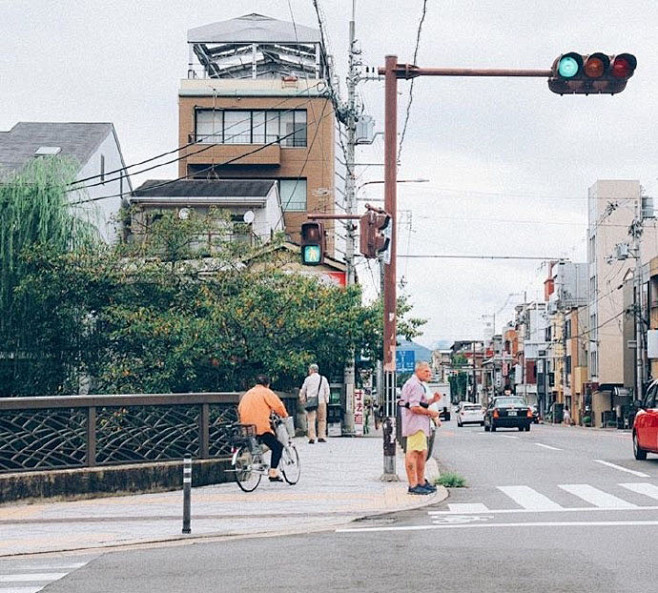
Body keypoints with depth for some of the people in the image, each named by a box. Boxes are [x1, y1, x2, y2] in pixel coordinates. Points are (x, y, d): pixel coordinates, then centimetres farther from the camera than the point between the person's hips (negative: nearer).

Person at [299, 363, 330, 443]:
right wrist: (326, 400, 16)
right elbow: (327, 390, 7)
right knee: (321, 420, 8)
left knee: (311, 420, -2)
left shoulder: (308, 379, 4)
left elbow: (303, 390, 9)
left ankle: (311, 437, -10)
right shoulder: (323, 379, 7)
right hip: (321, 401, 1)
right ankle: (322, 437, 5)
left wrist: (302, 399, 23)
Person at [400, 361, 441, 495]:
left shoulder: (419, 385, 21)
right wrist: (431, 412, -13)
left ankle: (421, 482, 27)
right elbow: (415, 408, -24)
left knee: (422, 452, 18)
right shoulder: (415, 385, -15)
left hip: (420, 424, 12)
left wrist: (432, 400, 12)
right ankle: (413, 485, -14)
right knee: (413, 453, -12)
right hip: (415, 423, -12)